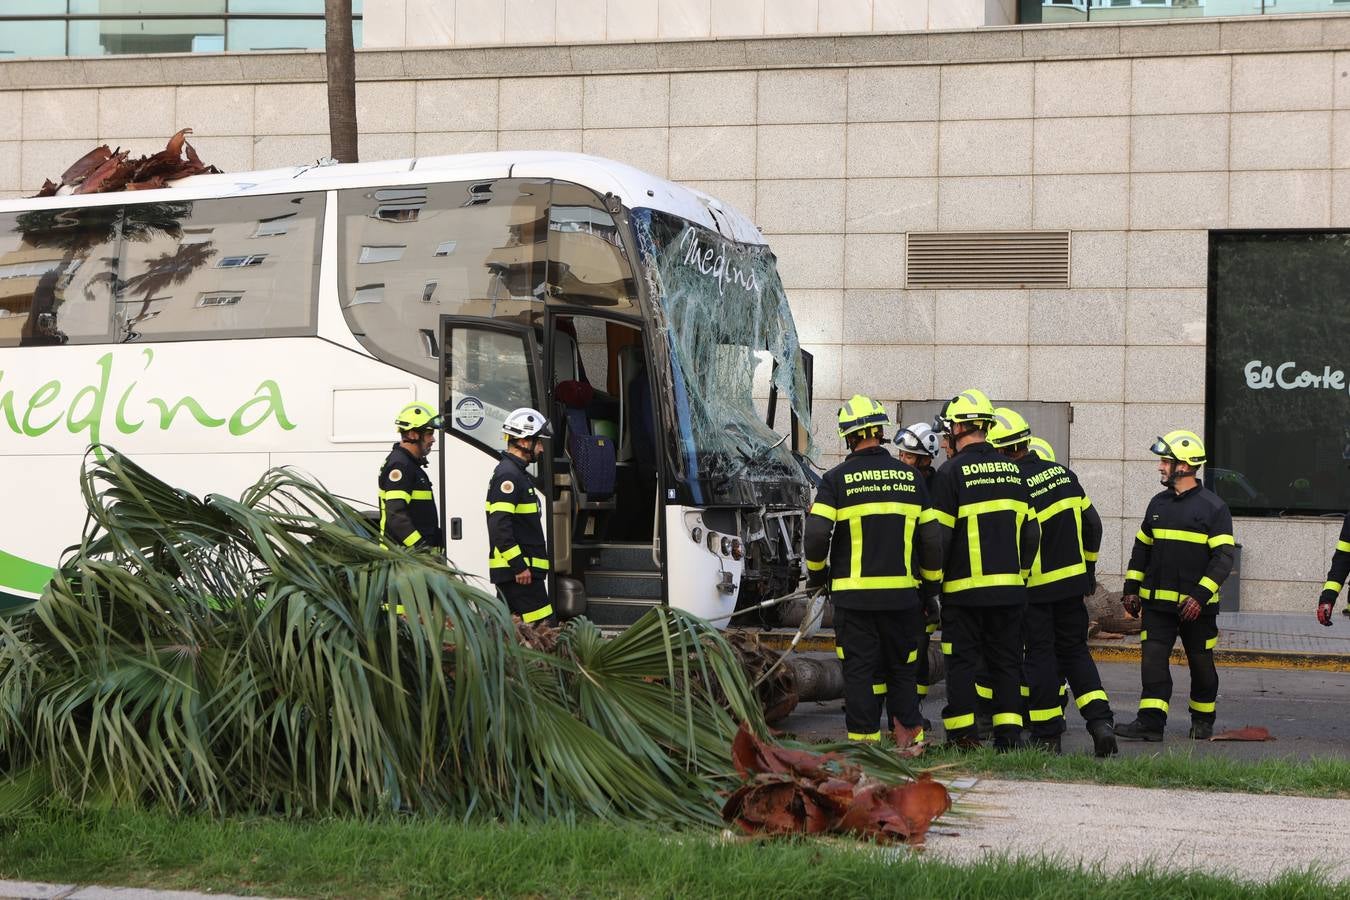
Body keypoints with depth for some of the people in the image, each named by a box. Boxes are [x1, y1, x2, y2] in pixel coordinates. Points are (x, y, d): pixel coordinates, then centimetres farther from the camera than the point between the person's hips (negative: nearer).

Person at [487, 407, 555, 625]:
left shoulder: (518, 474, 20)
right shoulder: (508, 475, -14)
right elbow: (499, 526, -23)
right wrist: (518, 566, -23)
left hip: (520, 568, 11)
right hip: (519, 572, -11)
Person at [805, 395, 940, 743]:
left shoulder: (836, 479, -5)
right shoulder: (911, 476, 5)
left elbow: (816, 534, -12)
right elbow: (930, 537, 6)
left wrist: (816, 572, 7)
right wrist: (931, 585, 18)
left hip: (853, 593, -3)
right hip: (902, 593, 3)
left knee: (858, 670, 3)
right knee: (901, 668, 13)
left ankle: (864, 739, 3)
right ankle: (911, 737, 13)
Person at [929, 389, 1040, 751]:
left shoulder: (951, 472, -9)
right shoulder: (1013, 470, 8)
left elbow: (939, 534, -11)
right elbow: (1031, 531, 13)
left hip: (964, 587, -5)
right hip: (1009, 586, 5)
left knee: (962, 661, 2)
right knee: (1006, 660, 11)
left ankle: (962, 735, 3)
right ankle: (1009, 733, 9)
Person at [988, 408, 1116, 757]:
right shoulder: (1063, 474, 3)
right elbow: (1092, 523, 10)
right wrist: (1089, 566, 22)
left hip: (1035, 587, -6)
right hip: (1073, 581, 6)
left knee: (1040, 657, 4)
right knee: (1075, 651, 14)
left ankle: (1046, 736, 9)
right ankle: (1101, 721, 2)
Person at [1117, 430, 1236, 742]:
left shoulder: (1213, 507, -7)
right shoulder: (1158, 503, 11)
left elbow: (1224, 556, -11)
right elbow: (1142, 547, 19)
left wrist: (1200, 595, -19)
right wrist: (1131, 588, 12)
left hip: (1196, 605, -4)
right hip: (1157, 600, 4)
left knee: (1201, 663, 9)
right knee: (1153, 660, -6)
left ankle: (1203, 719, 25)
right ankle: (1150, 722, -8)